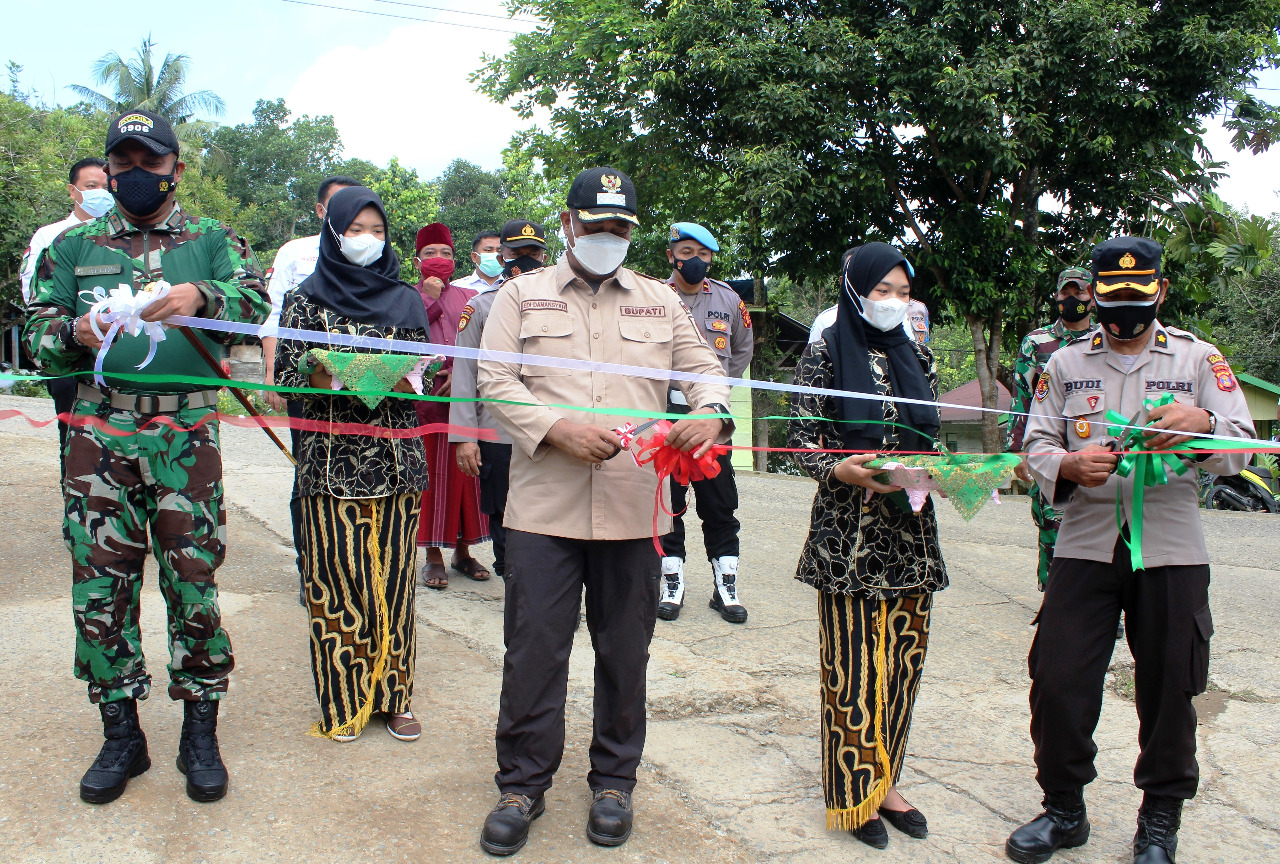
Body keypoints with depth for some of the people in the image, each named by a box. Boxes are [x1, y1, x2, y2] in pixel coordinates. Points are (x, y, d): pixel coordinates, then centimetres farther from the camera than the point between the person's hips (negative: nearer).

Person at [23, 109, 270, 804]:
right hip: (98, 431, 2)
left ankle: (201, 734, 15)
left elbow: (253, 301, -8)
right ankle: (121, 735, 19)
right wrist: (75, 334, -12)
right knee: (99, 586, 4)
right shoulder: (74, 246, 14)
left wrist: (199, 297, -27)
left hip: (186, 433, -2)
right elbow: (37, 336, 10)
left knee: (193, 580, 0)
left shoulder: (212, 240, 9)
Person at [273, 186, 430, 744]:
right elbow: (285, 373, 2)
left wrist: (403, 380, -10)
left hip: (396, 457, 2)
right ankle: (342, 700, 11)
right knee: (337, 575, -1)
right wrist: (320, 377, -18)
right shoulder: (306, 299, 6)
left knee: (392, 574, 4)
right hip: (332, 460, -2)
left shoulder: (405, 300, 12)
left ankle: (392, 695, 15)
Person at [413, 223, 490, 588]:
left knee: (465, 473, 5)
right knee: (431, 473, 0)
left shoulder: (470, 298, 14)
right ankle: (433, 557, 7)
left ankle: (463, 551, 17)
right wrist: (429, 298, -5)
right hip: (424, 397, -2)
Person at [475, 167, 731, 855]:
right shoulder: (522, 295, 8)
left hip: (634, 508, 2)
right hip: (544, 506, -2)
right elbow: (496, 382, 0)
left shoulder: (661, 302, 14)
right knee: (534, 648, 2)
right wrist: (560, 429, -15)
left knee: (625, 650, 10)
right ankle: (522, 784, 20)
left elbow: (704, 369, 14)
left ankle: (613, 781, 28)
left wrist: (709, 413, -10)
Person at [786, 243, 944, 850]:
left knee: (901, 657, 9)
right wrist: (842, 470, -22)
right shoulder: (825, 355, -3)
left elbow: (930, 438, 15)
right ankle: (853, 790, 14)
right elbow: (801, 440, -5)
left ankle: (885, 780, 23)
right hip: (849, 534, -5)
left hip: (910, 531, 5)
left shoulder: (916, 358, 12)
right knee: (853, 662, -1)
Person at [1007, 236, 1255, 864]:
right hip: (1085, 547, 1)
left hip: (1170, 552, -1)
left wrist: (1202, 424, -22)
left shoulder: (1198, 359, 8)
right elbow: (1036, 446, 7)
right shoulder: (1066, 364, 11)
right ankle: (1063, 810, 20)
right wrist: (1069, 466, -16)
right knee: (1057, 682, -1)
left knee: (1169, 690, 6)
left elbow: (1240, 452, 1)